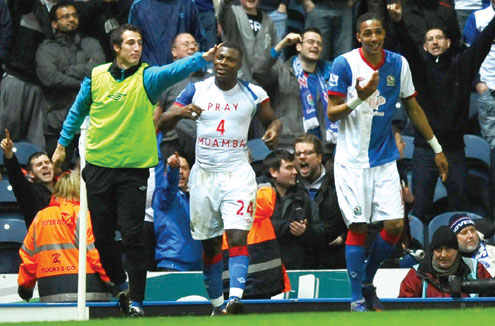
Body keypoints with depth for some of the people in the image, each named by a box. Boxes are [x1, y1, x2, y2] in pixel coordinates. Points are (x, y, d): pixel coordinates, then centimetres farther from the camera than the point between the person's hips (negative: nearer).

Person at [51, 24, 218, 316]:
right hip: (98, 167, 3)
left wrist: (203, 59, -43)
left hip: (133, 169, -3)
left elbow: (174, 71, -26)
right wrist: (63, 144, 21)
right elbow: (78, 111, 17)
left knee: (132, 236, -8)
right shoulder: (97, 76, 3)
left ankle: (136, 301, -3)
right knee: (102, 235, 11)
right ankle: (120, 284, 33)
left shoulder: (147, 78, -6)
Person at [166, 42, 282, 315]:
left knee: (237, 236, -19)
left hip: (237, 173, -2)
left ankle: (235, 298, -30)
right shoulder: (196, 90, 3)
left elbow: (272, 119, 16)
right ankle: (217, 304, 18)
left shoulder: (253, 94, 1)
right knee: (210, 244, 7)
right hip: (204, 174, 2)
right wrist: (179, 112, -20)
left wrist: (274, 130, -8)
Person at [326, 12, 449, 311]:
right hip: (352, 160, -4)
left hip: (385, 159, 4)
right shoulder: (345, 65, -9)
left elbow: (414, 108, 13)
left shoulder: (398, 64, 2)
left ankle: (367, 282, 19)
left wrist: (437, 148, 14)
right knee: (358, 227, -6)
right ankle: (357, 298, 2)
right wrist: (359, 98, -26)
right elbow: (332, 113, -8)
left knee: (395, 225, -4)